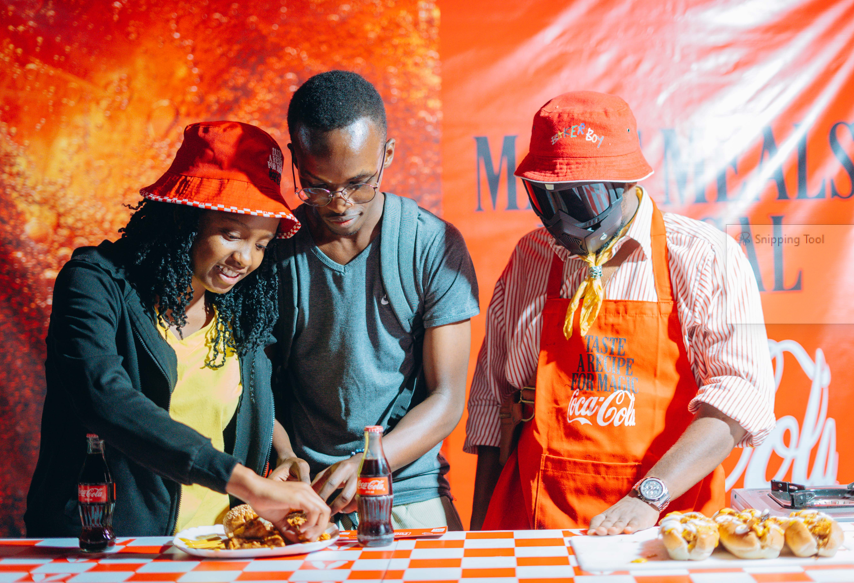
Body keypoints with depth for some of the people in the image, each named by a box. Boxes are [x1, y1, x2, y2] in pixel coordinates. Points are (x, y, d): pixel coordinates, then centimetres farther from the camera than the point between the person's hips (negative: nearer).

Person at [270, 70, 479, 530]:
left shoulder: (435, 246, -3)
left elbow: (446, 399, -5)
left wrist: (370, 464, -20)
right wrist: (282, 456, -14)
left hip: (409, 494, -1)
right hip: (301, 497, 1)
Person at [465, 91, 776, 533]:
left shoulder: (705, 257, 0)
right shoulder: (528, 260, 11)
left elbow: (740, 392, -10)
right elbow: (492, 397, 17)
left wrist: (647, 498, -21)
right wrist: (482, 533, 11)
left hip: (666, 522, -3)